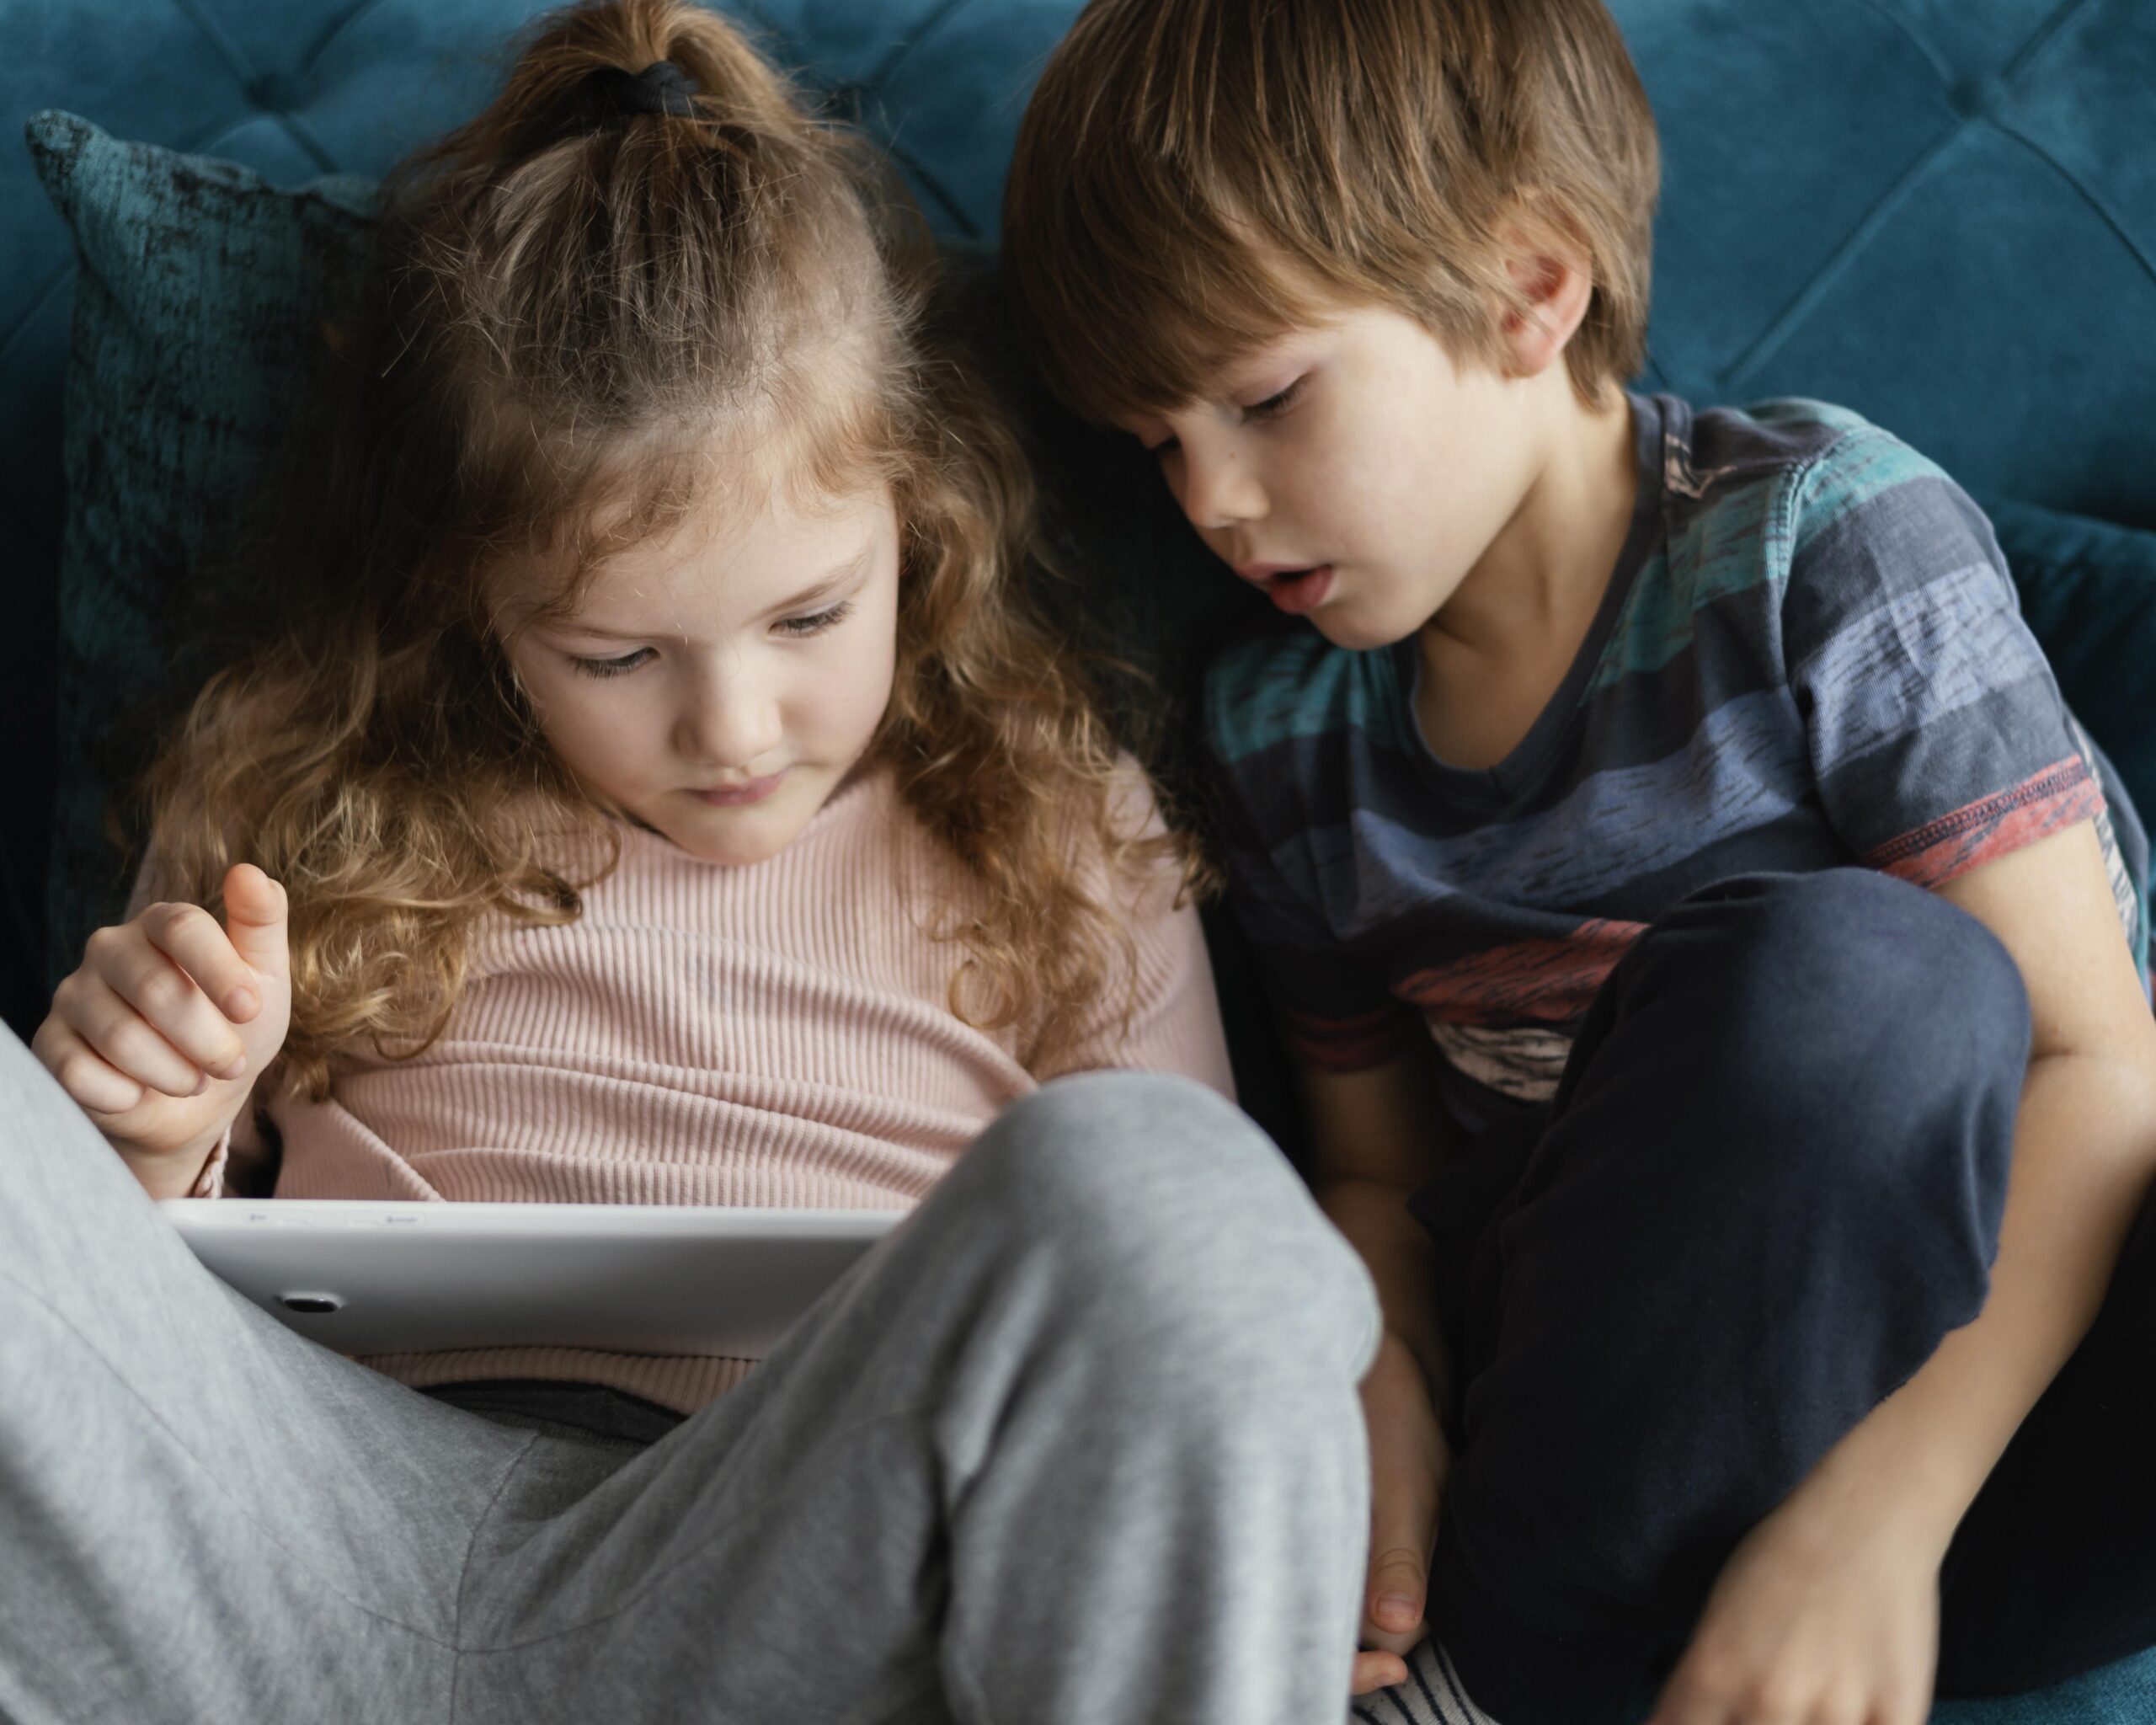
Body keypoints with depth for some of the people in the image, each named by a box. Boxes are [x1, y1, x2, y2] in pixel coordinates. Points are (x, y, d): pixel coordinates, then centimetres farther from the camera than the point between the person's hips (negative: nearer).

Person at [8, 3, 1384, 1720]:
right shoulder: (305, 793, 16)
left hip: (795, 1571, -1)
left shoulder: (1052, 825, 14)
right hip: (312, 1542, 2)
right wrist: (152, 1137, 0)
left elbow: (1193, 1301, 17)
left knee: (1146, 1177, -33)